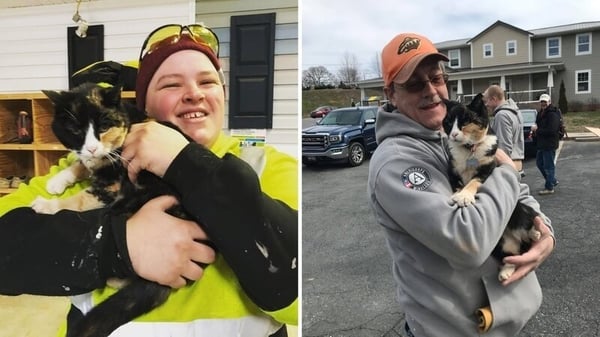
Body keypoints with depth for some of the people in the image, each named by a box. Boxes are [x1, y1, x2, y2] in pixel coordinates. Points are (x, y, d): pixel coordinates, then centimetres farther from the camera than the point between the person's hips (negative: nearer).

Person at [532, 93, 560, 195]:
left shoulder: (553, 114, -17)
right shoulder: (540, 113, 12)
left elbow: (551, 130, -25)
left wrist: (537, 130, -18)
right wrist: (534, 129, 2)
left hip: (549, 144, -10)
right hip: (541, 144, 10)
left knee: (549, 166, -2)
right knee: (539, 163, 19)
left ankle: (549, 187, 7)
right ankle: (553, 180, 34)